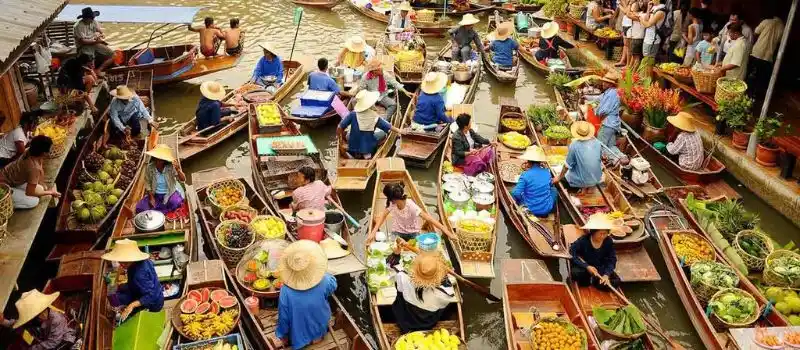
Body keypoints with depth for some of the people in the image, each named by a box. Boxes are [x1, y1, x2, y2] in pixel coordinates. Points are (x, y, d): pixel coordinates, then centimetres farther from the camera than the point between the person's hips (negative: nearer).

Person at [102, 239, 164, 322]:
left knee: (114, 299, -4)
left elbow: (151, 297, -34)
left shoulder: (139, 274, -33)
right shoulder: (143, 261, -10)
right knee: (120, 289, 17)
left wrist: (132, 305, -41)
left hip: (152, 304, -9)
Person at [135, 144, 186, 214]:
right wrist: (151, 197, -9)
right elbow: (148, 183, -2)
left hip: (170, 193, -2)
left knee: (175, 203, -35)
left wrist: (178, 170, -45)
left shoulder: (171, 167, -20)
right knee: (140, 208, -15)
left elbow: (183, 180, -27)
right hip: (155, 194, 3)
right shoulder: (149, 168, -14)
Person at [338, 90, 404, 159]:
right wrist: (400, 131, 17)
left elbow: (339, 129, -16)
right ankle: (366, 154, 10)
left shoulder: (353, 114, -18)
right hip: (368, 150, -2)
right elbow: (390, 128, -2)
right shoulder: (375, 118, -16)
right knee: (382, 133, 18)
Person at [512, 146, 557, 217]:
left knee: (513, 194, 20)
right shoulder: (547, 172, -5)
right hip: (547, 209, 3)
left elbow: (516, 194, -18)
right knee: (553, 189, 27)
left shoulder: (525, 175, -18)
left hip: (532, 210, -2)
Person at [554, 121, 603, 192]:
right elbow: (600, 158, 9)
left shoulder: (574, 145, -22)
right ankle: (590, 186, 18)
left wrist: (559, 178, 3)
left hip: (581, 181, -4)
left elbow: (567, 166, -13)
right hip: (597, 179, 4)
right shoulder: (597, 143, -9)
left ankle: (583, 187, 8)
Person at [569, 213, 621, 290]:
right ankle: (587, 280, -3)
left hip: (600, 269, 3)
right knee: (576, 274, -36)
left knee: (616, 282, -21)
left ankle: (593, 280, 1)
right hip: (584, 267, -3)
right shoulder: (583, 241, -19)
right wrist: (587, 266, -31)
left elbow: (612, 260, -9)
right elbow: (572, 254, -20)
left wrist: (606, 274, -26)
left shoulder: (609, 242, -11)